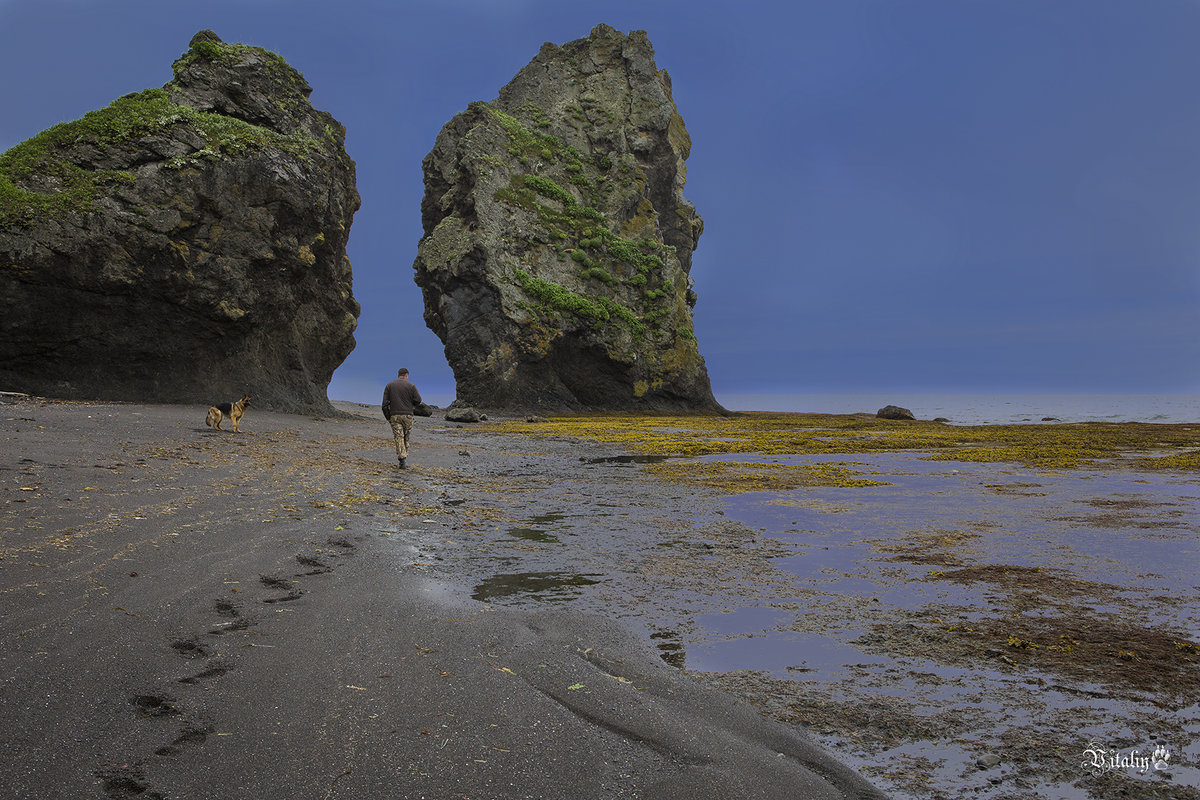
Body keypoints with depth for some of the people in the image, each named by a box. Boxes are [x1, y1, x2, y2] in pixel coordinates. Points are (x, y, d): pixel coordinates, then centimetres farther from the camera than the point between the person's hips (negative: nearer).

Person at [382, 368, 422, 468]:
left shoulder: (389, 385, 6)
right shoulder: (410, 385, 1)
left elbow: (385, 403, 1)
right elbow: (418, 400, -3)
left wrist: (388, 417, 7)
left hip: (394, 416, 1)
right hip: (407, 415, -1)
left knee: (399, 438, -3)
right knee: (406, 438, 13)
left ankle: (402, 460, -15)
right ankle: (404, 457, 15)